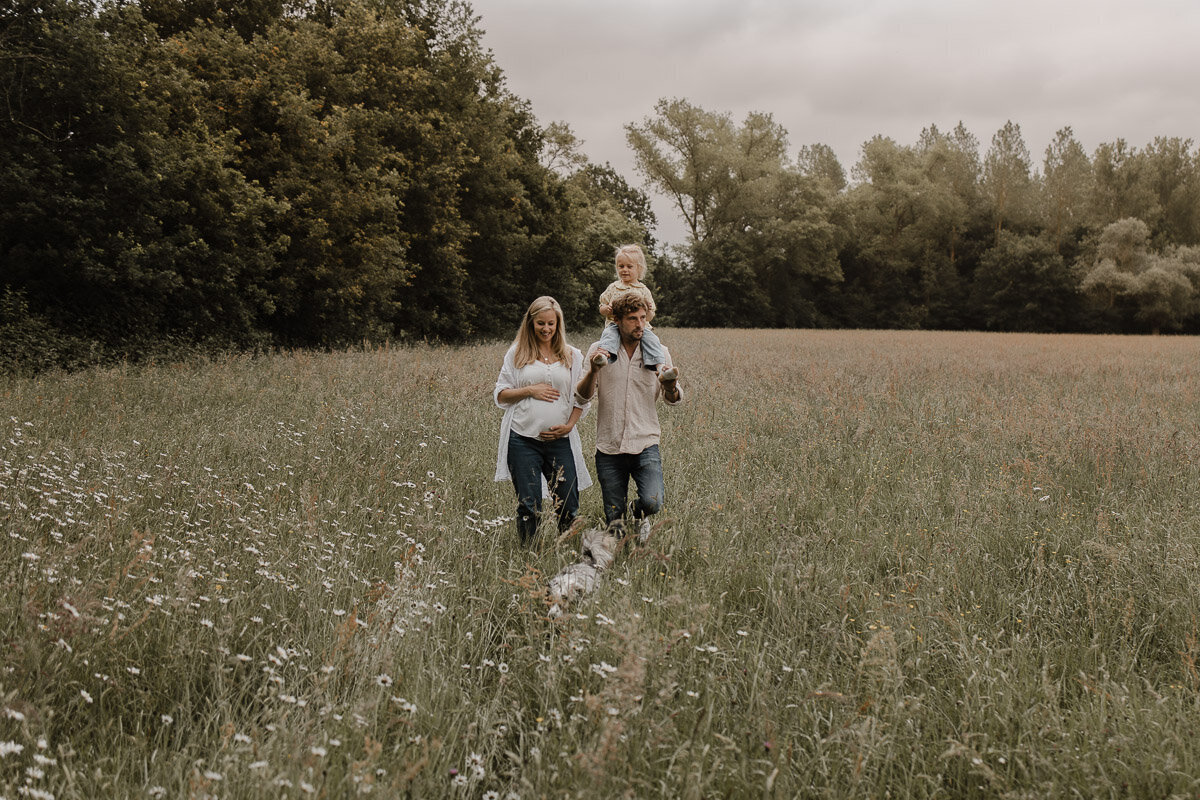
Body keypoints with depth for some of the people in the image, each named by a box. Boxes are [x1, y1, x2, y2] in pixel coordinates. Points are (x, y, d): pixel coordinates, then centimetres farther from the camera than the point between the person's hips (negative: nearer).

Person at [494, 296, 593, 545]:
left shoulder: (573, 356, 11)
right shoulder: (517, 353, 8)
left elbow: (582, 398, 13)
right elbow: (500, 395, 8)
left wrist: (569, 425, -3)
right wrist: (529, 390, -8)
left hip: (560, 441, 1)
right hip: (523, 439, -1)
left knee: (569, 506, 0)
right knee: (528, 506, -2)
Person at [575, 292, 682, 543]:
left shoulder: (659, 352, 6)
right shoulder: (599, 351, 3)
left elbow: (672, 400, 6)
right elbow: (582, 397, -1)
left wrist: (670, 385, -18)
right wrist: (593, 371, -20)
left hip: (645, 445, 0)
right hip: (609, 447, 0)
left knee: (652, 503, -20)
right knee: (614, 517, 4)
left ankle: (640, 513, 15)